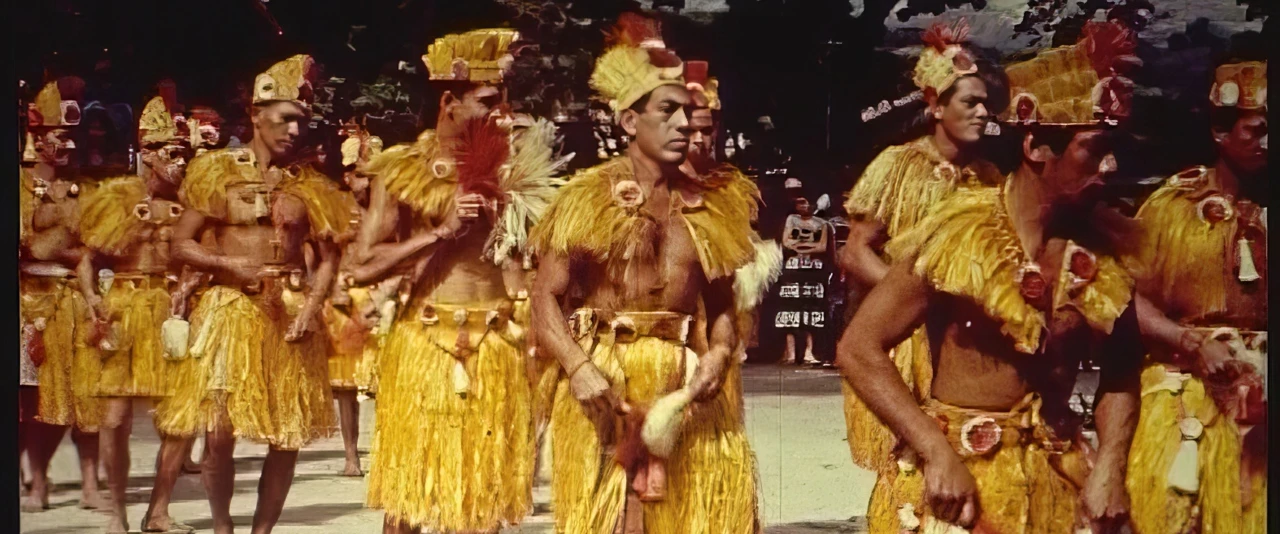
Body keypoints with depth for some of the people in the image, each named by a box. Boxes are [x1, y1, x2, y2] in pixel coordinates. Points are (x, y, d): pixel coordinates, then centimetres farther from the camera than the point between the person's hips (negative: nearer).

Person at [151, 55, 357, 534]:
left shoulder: (310, 185, 6)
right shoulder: (218, 171, 1)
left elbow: (327, 258, 8)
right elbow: (181, 246, 2)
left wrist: (311, 307, -8)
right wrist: (231, 265, -15)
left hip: (291, 313, 2)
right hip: (230, 309, -2)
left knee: (288, 436, 2)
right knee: (219, 430, -7)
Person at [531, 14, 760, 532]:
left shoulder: (710, 206, 9)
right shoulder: (590, 197, -1)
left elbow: (721, 305, 13)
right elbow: (544, 298, -4)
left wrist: (718, 354, -8)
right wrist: (579, 368, -18)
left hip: (681, 382, 3)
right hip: (604, 383, -3)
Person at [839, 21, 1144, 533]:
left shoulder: (1102, 247, -1)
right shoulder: (962, 233, -13)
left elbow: (1120, 372, 11)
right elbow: (858, 348, -14)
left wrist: (1109, 467, -4)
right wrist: (938, 454, -21)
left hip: (1059, 476, 4)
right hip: (955, 473, -4)